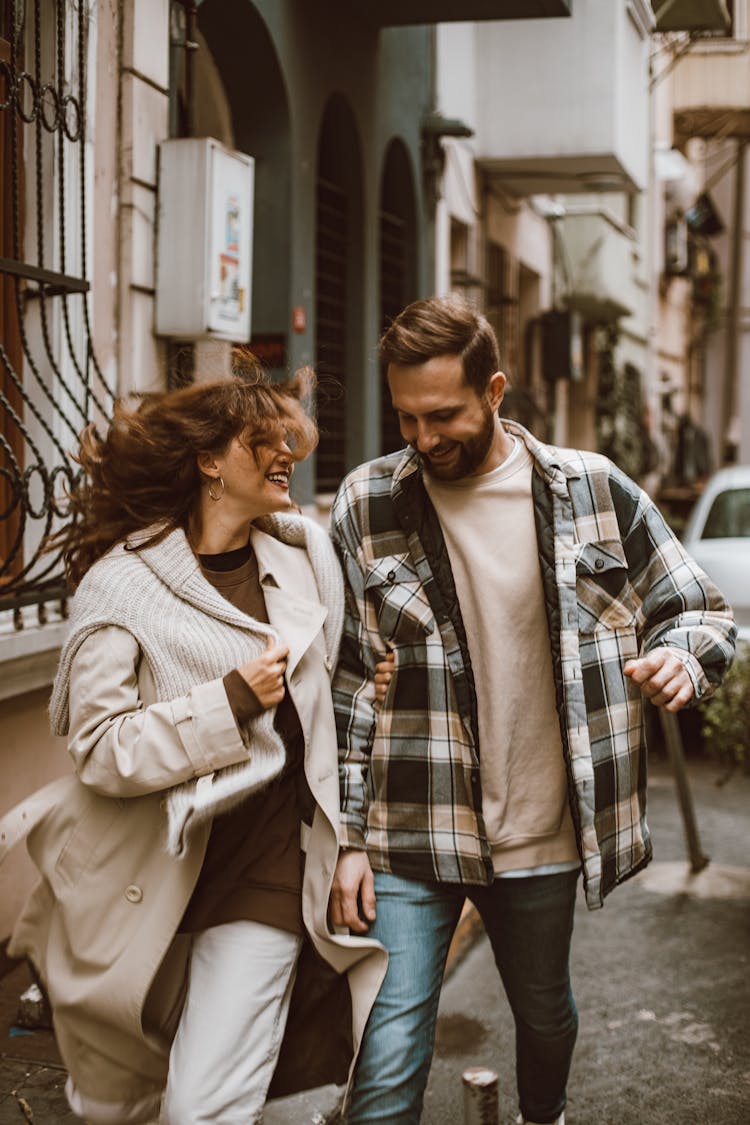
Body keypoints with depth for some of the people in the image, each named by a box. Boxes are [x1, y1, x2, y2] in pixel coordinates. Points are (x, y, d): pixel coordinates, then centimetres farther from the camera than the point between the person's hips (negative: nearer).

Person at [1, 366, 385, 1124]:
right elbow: (99, 749, -16)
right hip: (146, 881, -1)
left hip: (267, 872, 1)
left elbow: (337, 692, 19)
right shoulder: (122, 581, -10)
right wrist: (234, 700, -22)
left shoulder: (308, 555, 3)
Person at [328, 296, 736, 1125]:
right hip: (409, 839, -1)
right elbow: (343, 684, -1)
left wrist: (682, 658, -19)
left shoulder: (591, 490, -4)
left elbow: (699, 612, 5)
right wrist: (347, 837, -3)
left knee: (545, 1018, 22)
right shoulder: (365, 507, -4)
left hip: (547, 832, 2)